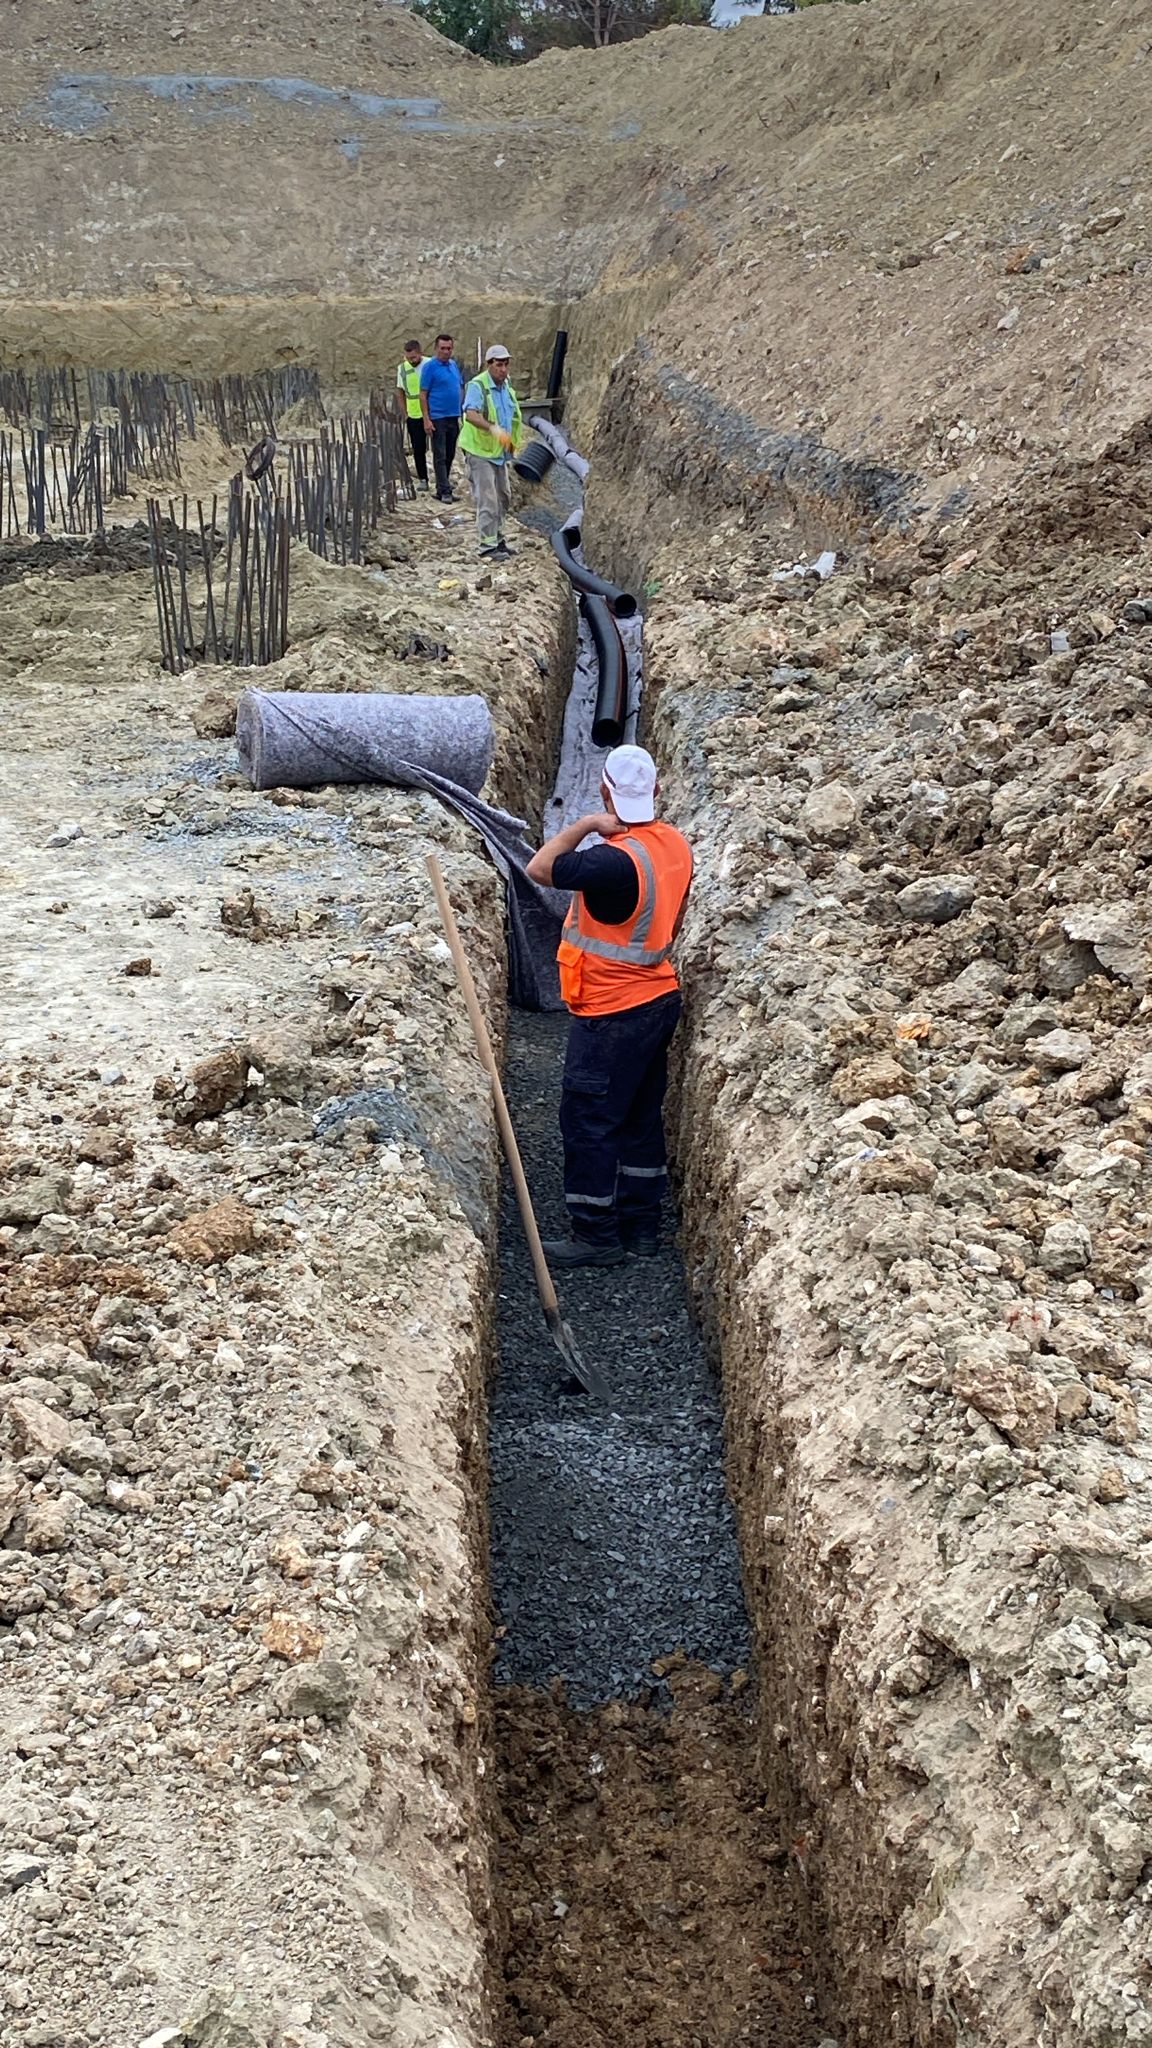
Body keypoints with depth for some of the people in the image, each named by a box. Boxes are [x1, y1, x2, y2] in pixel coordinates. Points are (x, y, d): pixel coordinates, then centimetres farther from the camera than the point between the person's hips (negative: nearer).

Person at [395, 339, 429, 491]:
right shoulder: (402, 368, 1)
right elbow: (400, 393, 9)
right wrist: (404, 414, 4)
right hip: (414, 416, 2)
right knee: (418, 449, 3)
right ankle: (422, 479, 12)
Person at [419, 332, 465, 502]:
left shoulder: (454, 365, 12)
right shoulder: (430, 367, -7)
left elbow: (460, 388, 20)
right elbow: (423, 395, -9)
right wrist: (426, 420, -16)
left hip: (454, 417, 7)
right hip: (438, 418, -7)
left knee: (449, 456, 11)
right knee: (440, 457, -5)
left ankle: (441, 488, 20)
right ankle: (445, 491, -5)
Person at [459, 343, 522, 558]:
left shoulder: (506, 387, 9)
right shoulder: (477, 386, -18)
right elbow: (471, 414, -36)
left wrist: (512, 441, 19)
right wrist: (493, 428, -50)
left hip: (500, 452, 9)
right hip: (479, 451, -9)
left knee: (503, 497, 16)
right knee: (487, 498, -12)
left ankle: (498, 538, 29)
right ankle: (487, 544, -9)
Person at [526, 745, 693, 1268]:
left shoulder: (617, 860, -26)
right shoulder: (676, 844, 2)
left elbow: (540, 868, -23)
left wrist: (587, 824, -16)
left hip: (611, 1014, -9)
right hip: (660, 998, 9)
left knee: (588, 1122, 3)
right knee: (641, 1118, 17)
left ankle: (596, 1235, 11)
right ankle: (641, 1228, 26)